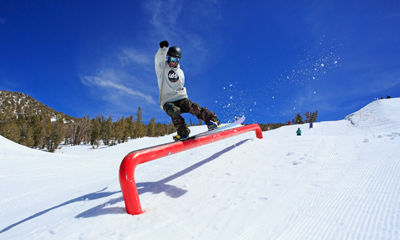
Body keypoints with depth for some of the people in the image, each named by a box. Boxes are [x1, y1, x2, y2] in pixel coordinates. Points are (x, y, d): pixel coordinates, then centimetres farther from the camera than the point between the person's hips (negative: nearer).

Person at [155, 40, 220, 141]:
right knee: (174, 111, -33)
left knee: (193, 107, -24)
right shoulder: (162, 67, 6)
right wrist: (163, 48, -29)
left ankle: (211, 119, -28)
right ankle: (183, 132, -26)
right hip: (167, 101, -3)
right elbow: (159, 58, -14)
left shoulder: (180, 72, 20)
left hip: (180, 98, 3)